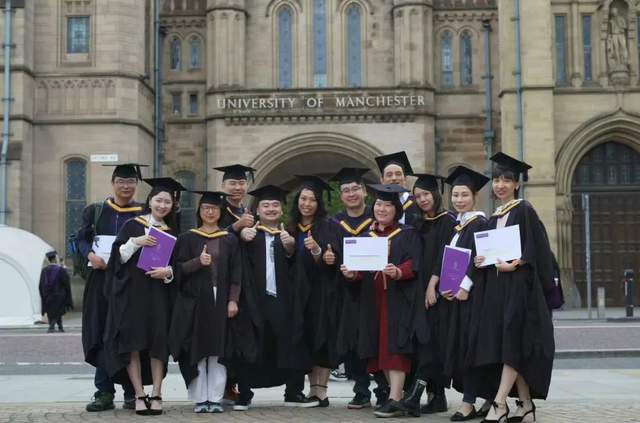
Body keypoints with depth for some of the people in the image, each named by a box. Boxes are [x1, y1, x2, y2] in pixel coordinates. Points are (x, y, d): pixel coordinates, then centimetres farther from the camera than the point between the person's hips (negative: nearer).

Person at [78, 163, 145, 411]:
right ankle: (105, 393, 2)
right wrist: (91, 254, -13)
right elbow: (83, 239, 7)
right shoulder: (96, 211, 12)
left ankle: (131, 393, 5)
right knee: (102, 335, -1)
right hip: (102, 279, 1)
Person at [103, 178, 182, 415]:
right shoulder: (132, 226, 6)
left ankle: (156, 395, -1)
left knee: (158, 343, -4)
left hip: (159, 295, 2)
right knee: (132, 343, -6)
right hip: (131, 293, -2)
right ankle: (139, 395, -2)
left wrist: (168, 271, -9)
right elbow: (117, 255, 1)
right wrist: (136, 242, -14)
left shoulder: (171, 233, 14)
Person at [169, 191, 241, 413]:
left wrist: (233, 300, -5)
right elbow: (179, 269, 1)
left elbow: (235, 273, 6)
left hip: (221, 301, 1)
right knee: (197, 350, -1)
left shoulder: (229, 240, 10)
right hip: (195, 301, -1)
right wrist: (198, 261, -17)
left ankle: (215, 398, 5)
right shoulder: (188, 238, 7)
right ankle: (199, 398, 4)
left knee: (218, 351, 1)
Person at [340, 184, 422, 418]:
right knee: (380, 348, 4)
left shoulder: (408, 235, 2)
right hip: (373, 300, 5)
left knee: (394, 345, -13)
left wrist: (398, 272, -29)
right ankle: (397, 394, 13)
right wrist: (352, 274, -7)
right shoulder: (366, 237, 17)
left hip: (398, 298, -5)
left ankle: (395, 400, -15)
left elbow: (414, 265, -10)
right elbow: (360, 269, 15)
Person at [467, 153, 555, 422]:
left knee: (513, 344, -12)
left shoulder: (524, 211, -4)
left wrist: (513, 264, -21)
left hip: (519, 283, -8)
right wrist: (482, 261, 3)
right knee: (508, 347, 5)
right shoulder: (495, 217, 17)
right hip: (497, 284, 8)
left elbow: (535, 248, -11)